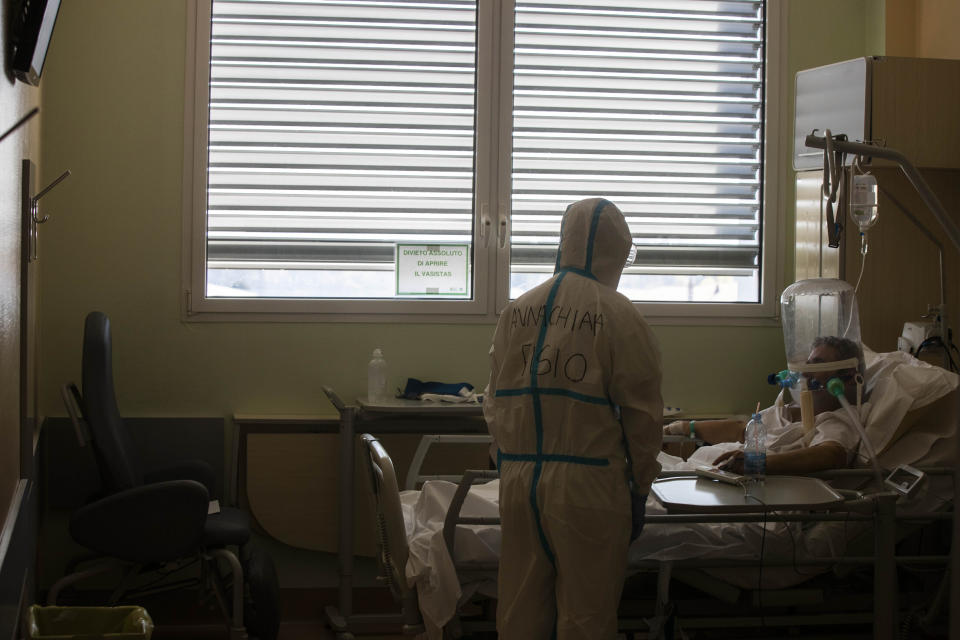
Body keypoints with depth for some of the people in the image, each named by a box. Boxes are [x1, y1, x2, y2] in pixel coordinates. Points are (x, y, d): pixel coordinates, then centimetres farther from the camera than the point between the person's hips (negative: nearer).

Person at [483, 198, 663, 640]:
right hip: (586, 487, -4)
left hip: (519, 482, 5)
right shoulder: (617, 316, -8)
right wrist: (640, 486, 5)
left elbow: (495, 404, 11)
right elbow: (641, 412, -5)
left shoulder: (516, 312, 5)